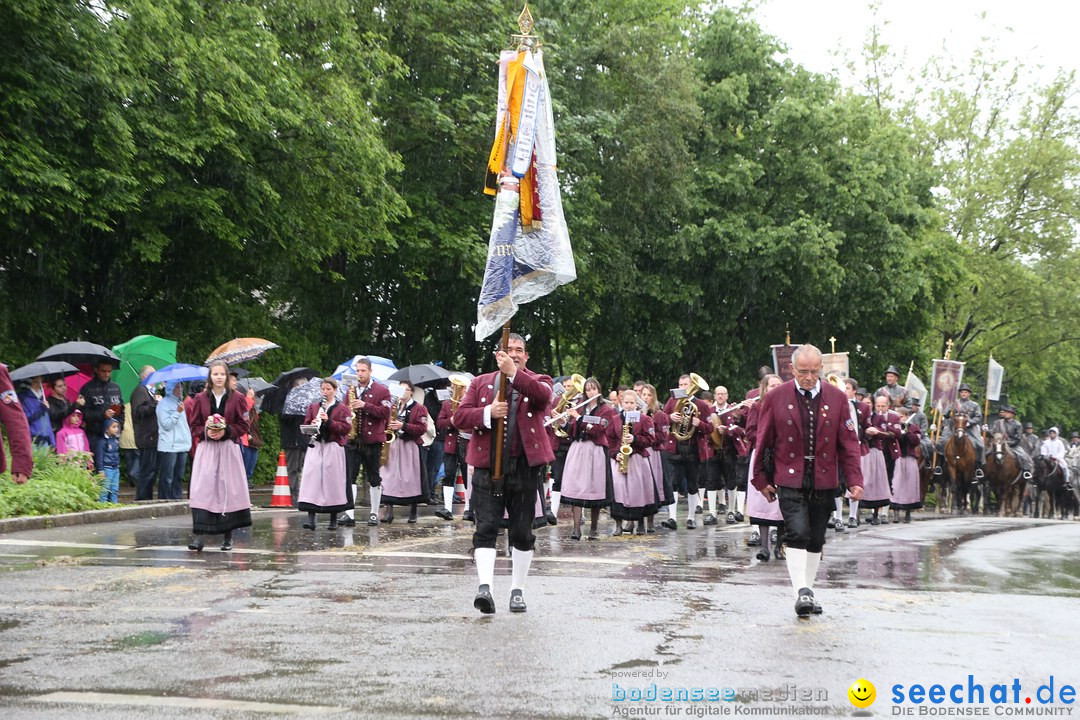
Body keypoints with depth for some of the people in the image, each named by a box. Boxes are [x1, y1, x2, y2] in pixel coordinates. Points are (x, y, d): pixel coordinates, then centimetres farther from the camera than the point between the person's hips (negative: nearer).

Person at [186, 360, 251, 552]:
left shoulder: (236, 399, 4)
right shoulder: (201, 398, 7)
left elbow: (243, 426, 3)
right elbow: (194, 426, 8)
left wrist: (226, 431, -12)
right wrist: (205, 432, -12)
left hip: (228, 449, 0)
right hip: (206, 449, 0)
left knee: (229, 491, 1)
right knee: (202, 491, -11)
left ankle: (228, 536, 11)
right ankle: (197, 536, -15)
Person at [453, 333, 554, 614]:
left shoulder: (537, 381, 9)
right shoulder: (481, 383, 13)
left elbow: (543, 395, -16)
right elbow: (459, 417, 3)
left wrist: (514, 373, -27)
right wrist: (488, 412, -15)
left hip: (524, 467, 0)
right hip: (488, 466, 0)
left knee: (522, 531, 7)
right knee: (486, 527, -9)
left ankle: (517, 590, 18)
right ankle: (485, 586, -17)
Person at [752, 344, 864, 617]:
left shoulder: (837, 398, 4)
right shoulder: (775, 398, -1)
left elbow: (848, 442, 4)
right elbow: (763, 441, 5)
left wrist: (855, 479, -4)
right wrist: (762, 479, 4)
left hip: (823, 482, 3)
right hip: (790, 480, -3)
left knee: (816, 540, 11)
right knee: (797, 534, -17)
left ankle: (808, 590, 23)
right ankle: (801, 592, -16)